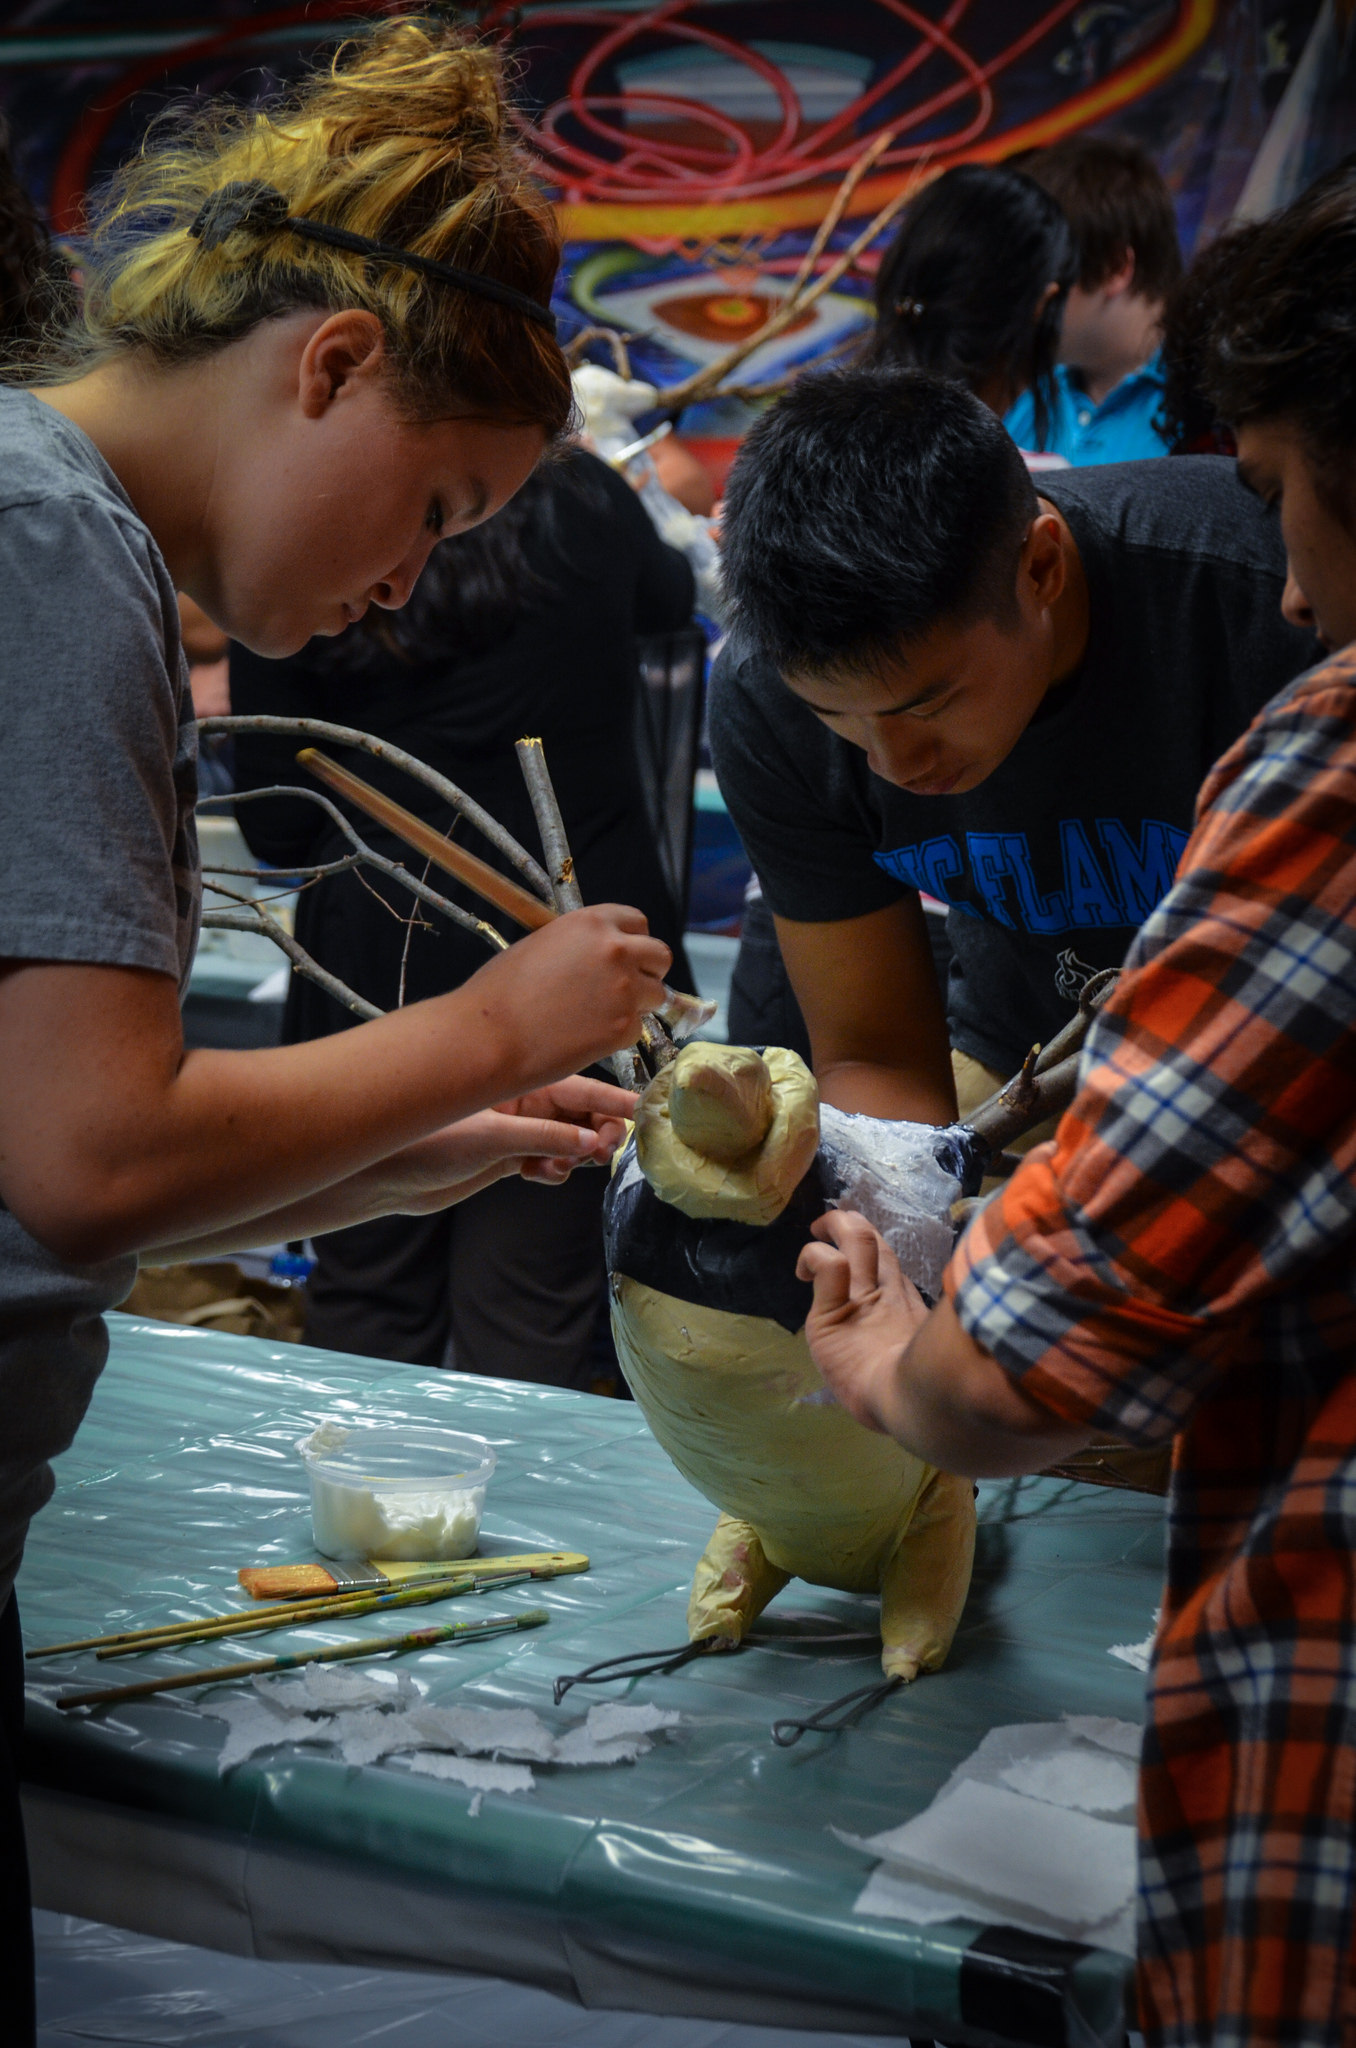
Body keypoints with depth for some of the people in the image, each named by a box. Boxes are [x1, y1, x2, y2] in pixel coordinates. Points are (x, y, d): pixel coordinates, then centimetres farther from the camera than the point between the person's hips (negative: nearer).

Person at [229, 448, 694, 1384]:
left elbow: (277, 828, -1)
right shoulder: (581, 506, -7)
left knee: (367, 1294, 16)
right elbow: (669, 598, 18)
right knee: (529, 1317, 7)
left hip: (379, 960, 0)